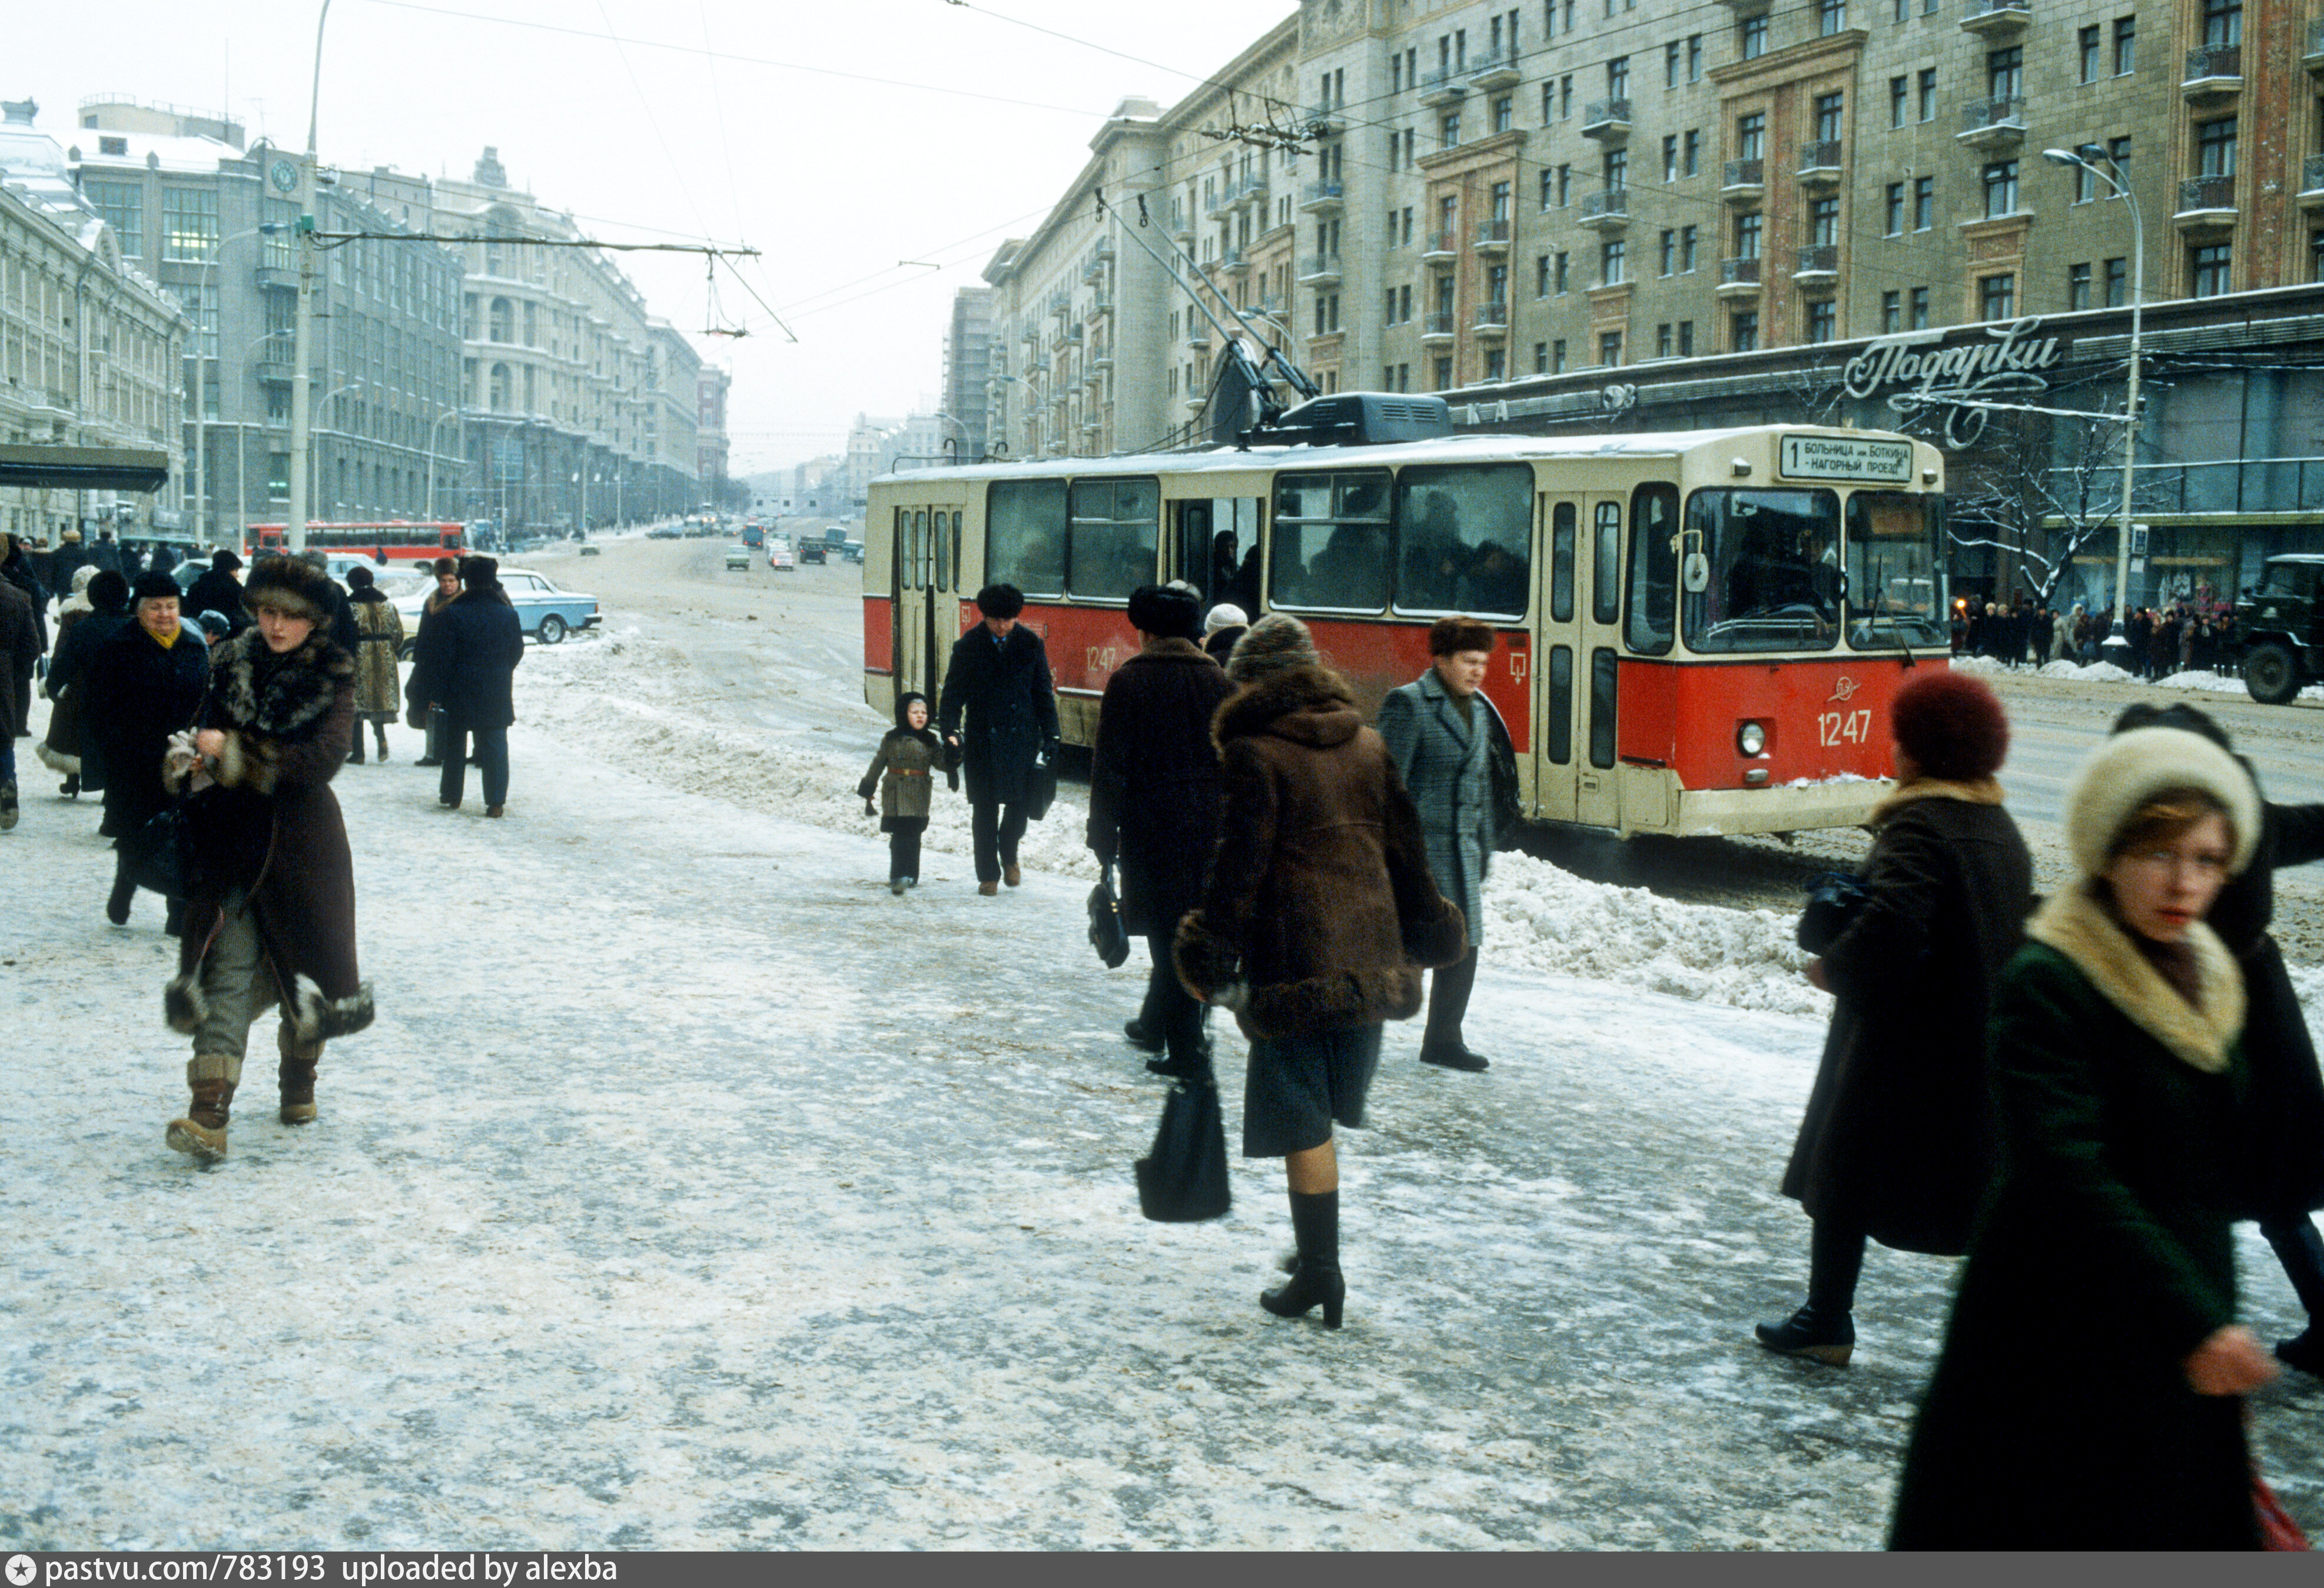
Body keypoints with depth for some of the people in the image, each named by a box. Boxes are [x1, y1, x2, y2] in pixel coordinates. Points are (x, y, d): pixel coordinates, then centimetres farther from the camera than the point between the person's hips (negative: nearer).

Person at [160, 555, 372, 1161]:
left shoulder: (333, 679, -5)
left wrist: (234, 751, -23)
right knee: (230, 974, -9)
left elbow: (320, 760, -19)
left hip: (302, 843, -1)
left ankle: (298, 1084, 37)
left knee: (307, 964, 12)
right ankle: (208, 1118, -17)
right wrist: (188, 761, -11)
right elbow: (206, 736, 12)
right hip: (232, 840, 1)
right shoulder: (233, 664, 4)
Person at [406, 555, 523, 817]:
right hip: (496, 696, 1)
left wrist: (429, 694, -4)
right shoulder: (508, 614, -3)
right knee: (494, 746, 3)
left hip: (459, 695, -1)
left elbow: (440, 658, -10)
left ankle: (451, 796, 23)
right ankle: (496, 802, -3)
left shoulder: (452, 614, -11)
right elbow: (517, 653, 8)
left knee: (454, 745, 14)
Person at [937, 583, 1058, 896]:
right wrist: (950, 730, -15)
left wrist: (1050, 737, 4)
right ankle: (988, 875, 14)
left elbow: (1043, 693, 8)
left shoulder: (1031, 644, 3)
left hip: (1022, 739, 1)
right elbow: (953, 692, 0)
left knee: (1019, 803, 5)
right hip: (981, 739, -1)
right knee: (984, 811, 3)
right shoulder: (968, 647, -1)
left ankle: (1009, 856, 33)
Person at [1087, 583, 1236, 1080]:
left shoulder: (1129, 681, -5)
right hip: (1211, 831, 4)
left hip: (1152, 830, -4)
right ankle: (1154, 1024, 32)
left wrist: (1104, 835, -2)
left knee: (1169, 936, 0)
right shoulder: (1218, 681, 5)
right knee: (1189, 931, 16)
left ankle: (1188, 1052, -1)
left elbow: (1109, 767, -7)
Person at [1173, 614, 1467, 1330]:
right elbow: (1405, 849, 14)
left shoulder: (1253, 754, -9)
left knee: (1302, 1124, 1)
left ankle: (1318, 1276, 4)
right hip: (1372, 960, 6)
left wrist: (1208, 961, -5)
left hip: (1295, 963, -6)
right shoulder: (1368, 745, 9)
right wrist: (1425, 937, 24)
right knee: (1327, 1112, 18)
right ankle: (1318, 1258, 23)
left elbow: (1237, 867, -12)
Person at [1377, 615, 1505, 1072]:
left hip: (1460, 850, 8)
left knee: (1463, 945, 8)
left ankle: (1444, 1040, 19)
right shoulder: (1409, 704, -10)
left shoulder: (1480, 709, 15)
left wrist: (1484, 853, 19)